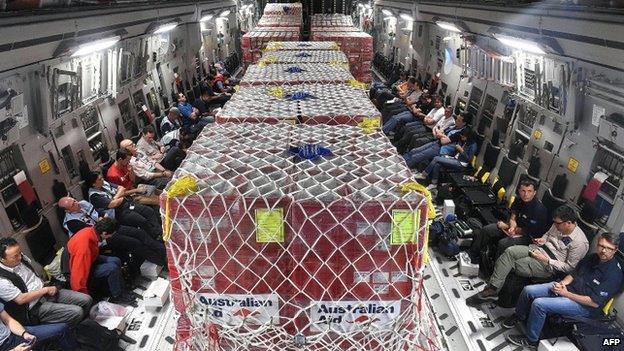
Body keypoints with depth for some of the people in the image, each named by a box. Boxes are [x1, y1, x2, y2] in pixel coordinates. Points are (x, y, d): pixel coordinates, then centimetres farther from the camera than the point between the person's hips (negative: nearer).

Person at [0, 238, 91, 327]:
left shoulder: (20, 258, 0)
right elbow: (21, 299, -21)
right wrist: (46, 290, -14)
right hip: (36, 308, -7)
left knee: (87, 300, -5)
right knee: (76, 312, -22)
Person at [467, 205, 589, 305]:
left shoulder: (580, 242, -17)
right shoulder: (558, 225, 4)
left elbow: (570, 267, -13)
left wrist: (547, 260, -19)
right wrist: (543, 240, 2)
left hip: (549, 265, -7)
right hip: (537, 250, 7)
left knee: (516, 264, -28)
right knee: (509, 251, -20)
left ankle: (492, 290, -13)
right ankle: (492, 289, -23)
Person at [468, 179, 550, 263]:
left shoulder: (539, 209, -25)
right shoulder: (519, 200, -3)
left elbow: (530, 232, -19)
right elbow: (513, 217, 4)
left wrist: (506, 226, -10)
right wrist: (512, 227, -20)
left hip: (530, 237, -7)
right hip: (518, 226, 8)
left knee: (503, 243, -32)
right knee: (485, 230, -4)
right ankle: (472, 254, 9)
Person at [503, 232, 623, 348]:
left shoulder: (614, 274, -18)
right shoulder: (593, 257, 5)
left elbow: (595, 302, -21)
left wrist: (566, 293, -18)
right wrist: (562, 283, -5)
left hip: (585, 305, -7)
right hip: (567, 287, 7)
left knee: (539, 304, -25)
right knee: (528, 290, -7)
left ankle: (531, 340, -3)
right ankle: (519, 316, 22)